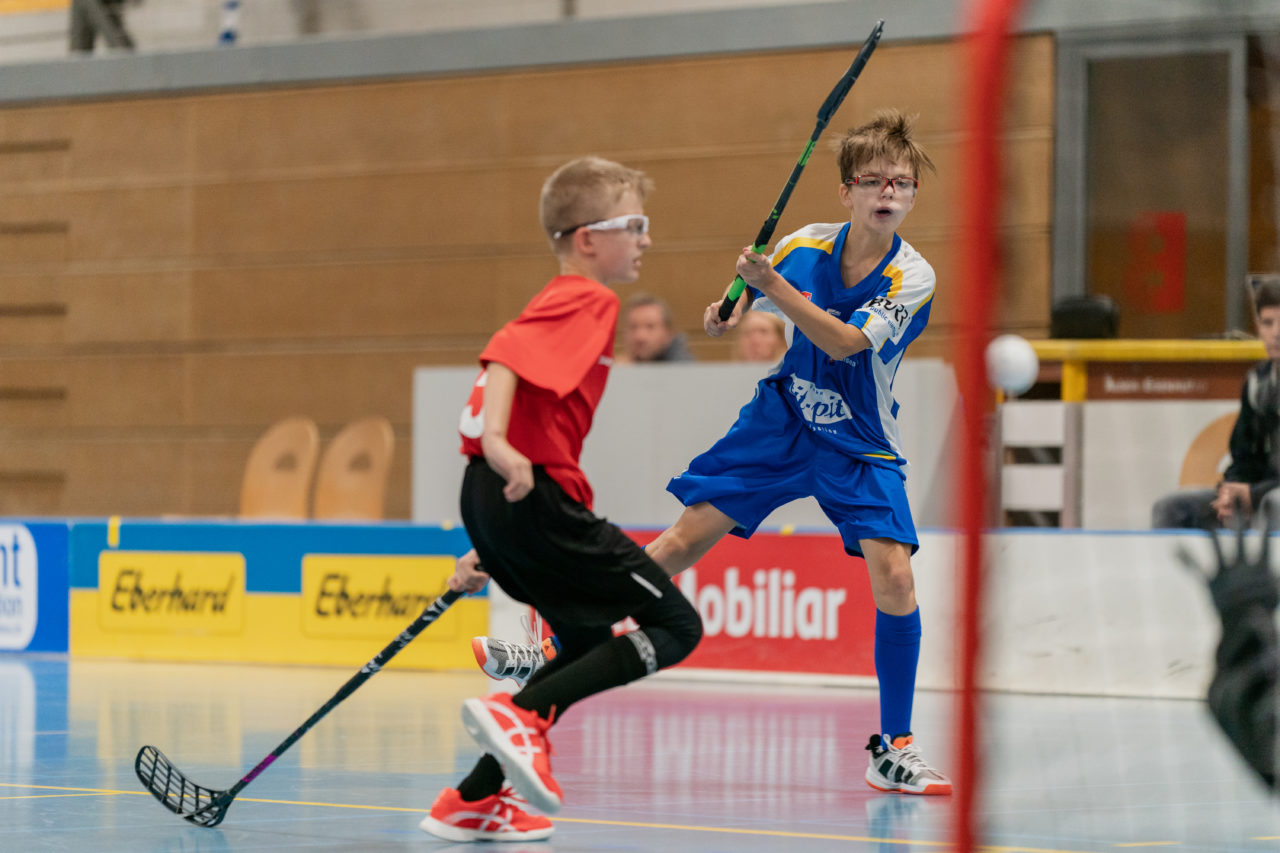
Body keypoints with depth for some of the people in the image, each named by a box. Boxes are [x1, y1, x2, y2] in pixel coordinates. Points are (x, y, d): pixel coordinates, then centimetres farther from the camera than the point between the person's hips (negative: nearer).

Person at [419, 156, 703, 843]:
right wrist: (497, 441, -38)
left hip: (494, 496, 10)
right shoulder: (588, 300, -4)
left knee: (591, 641, 21)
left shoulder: (564, 304, 27)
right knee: (675, 625, -5)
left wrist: (491, 549, 28)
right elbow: (504, 353, -22)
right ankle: (520, 715, -19)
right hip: (535, 495, -10)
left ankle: (474, 800, 15)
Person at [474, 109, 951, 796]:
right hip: (780, 421, 3)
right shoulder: (804, 246, -8)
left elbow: (846, 343, -30)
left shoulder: (911, 278, -17)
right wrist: (726, 313, -11)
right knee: (682, 542, -2)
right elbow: (747, 293, 11)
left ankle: (893, 751, -7)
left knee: (893, 578, -19)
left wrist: (773, 286, -37)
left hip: (859, 446, -2)